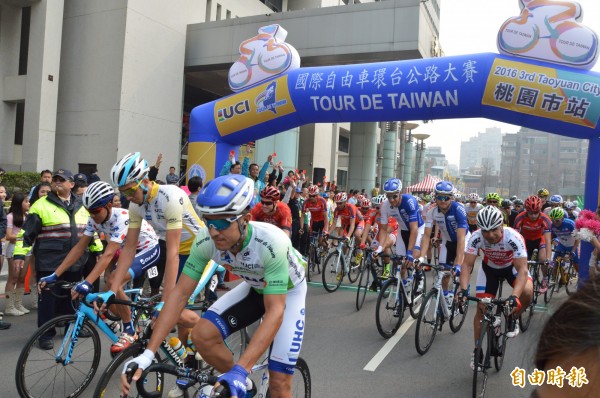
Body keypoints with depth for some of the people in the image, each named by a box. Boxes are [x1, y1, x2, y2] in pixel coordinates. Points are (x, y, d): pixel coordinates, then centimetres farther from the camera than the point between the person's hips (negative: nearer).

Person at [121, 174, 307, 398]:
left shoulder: (272, 243, -39)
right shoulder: (205, 240, -25)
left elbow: (275, 311, -39)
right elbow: (180, 294, -21)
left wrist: (240, 371, -47)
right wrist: (147, 354, -28)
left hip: (288, 292, -4)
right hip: (254, 288, 4)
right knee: (202, 335, -17)